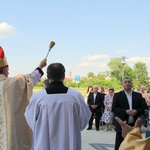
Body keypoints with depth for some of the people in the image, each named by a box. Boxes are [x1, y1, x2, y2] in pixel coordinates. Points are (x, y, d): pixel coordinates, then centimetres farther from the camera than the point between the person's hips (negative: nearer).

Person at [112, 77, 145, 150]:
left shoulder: (138, 95, 10)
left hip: (134, 125, 3)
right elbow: (114, 109, -6)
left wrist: (136, 111, -15)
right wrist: (125, 112, -19)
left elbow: (143, 108, 7)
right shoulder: (117, 95, 2)